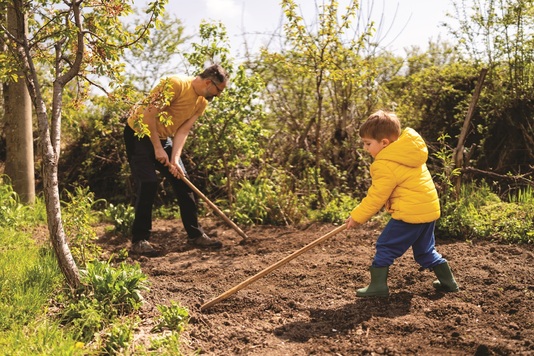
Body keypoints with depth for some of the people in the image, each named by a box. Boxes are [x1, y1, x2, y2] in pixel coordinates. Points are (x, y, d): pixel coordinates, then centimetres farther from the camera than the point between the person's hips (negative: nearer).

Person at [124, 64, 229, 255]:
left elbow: (183, 131, -5)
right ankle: (139, 240, -4)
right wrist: (158, 148, -24)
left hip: (162, 138, 8)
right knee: (148, 184, -15)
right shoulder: (176, 84, -24)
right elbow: (149, 114, -26)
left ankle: (195, 234, 11)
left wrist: (175, 159, -18)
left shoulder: (202, 103, 0)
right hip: (138, 133, -8)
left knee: (182, 181, 3)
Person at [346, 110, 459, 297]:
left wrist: (356, 217, -1)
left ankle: (378, 285, 2)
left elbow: (375, 197, -12)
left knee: (385, 246, 0)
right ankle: (448, 281, 31)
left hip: (410, 213, -9)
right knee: (425, 250, 23)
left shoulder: (386, 165, -17)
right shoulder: (410, 151, 10)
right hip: (429, 209, 9)